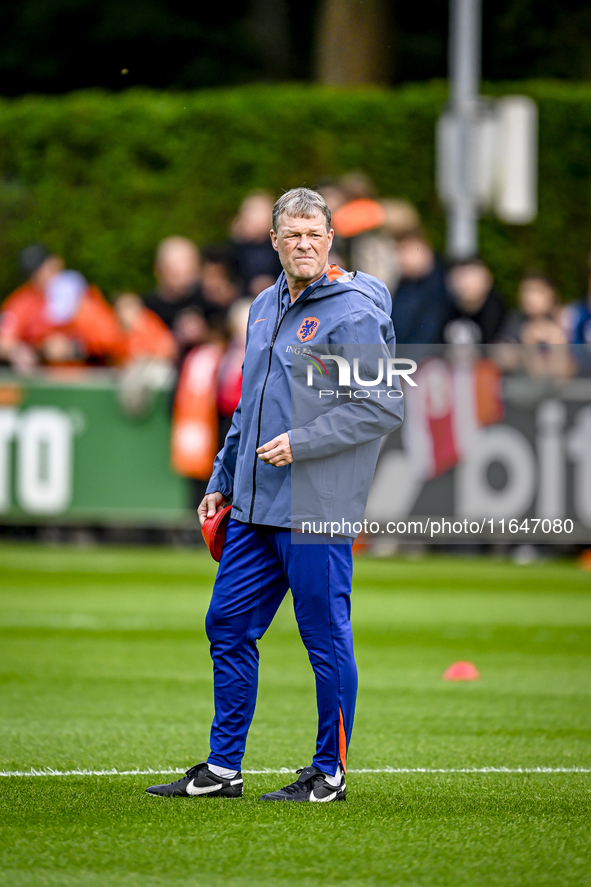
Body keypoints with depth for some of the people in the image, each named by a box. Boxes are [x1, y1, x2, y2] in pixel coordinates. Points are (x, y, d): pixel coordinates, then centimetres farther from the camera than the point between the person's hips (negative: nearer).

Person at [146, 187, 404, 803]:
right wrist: (221, 481, 21)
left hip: (318, 509, -8)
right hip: (254, 507, 8)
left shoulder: (354, 313, -10)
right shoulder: (265, 307, 15)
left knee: (326, 638, 0)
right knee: (227, 626, 10)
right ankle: (222, 769, 18)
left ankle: (330, 774, 9)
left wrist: (301, 442, -19)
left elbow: (386, 406, -16)